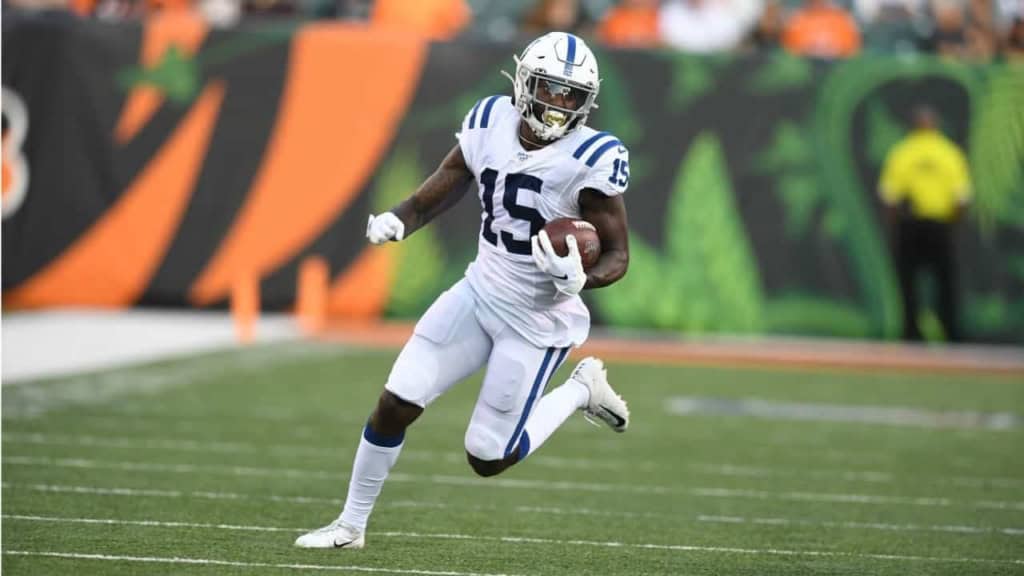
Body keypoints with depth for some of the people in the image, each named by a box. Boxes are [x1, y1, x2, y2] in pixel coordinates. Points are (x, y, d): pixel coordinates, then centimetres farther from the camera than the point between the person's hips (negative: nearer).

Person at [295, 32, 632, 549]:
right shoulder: (491, 123, -5)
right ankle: (351, 525, 17)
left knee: (486, 459, 1)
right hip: (480, 293, 5)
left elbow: (617, 254, -13)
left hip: (538, 321, -4)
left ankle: (581, 391, 23)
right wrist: (394, 223, -19)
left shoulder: (592, 159, -20)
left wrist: (579, 279, -34)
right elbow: (432, 197, 3)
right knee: (394, 405, -2)